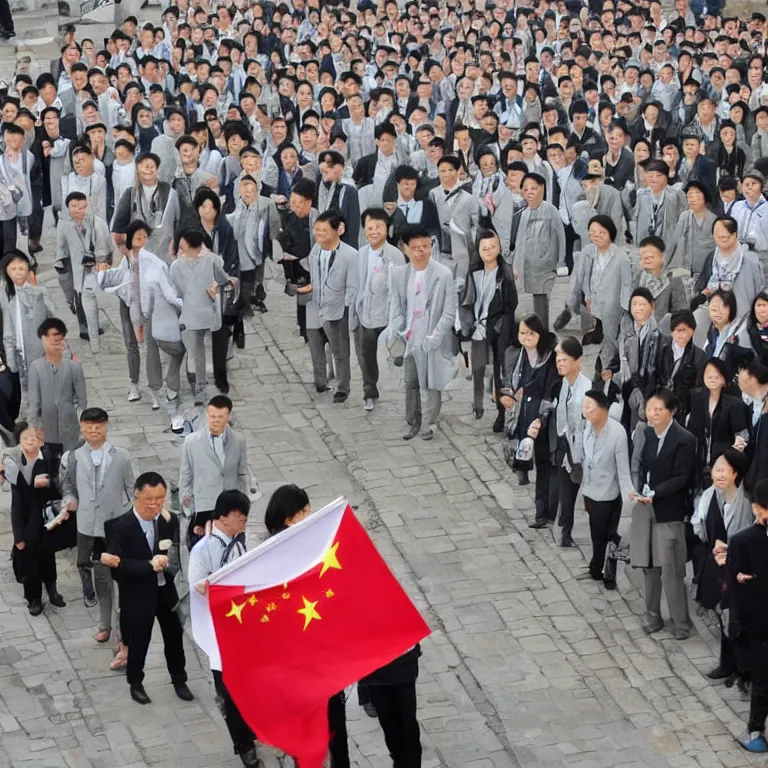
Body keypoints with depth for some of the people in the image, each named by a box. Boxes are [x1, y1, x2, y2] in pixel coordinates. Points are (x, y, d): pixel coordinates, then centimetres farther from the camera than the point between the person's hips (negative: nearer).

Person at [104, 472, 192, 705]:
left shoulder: (169, 520, -7)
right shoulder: (121, 526, -21)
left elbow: (176, 559, -6)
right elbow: (117, 564, -28)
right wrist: (149, 565, -34)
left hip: (166, 590, 4)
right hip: (137, 594, -4)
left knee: (174, 637, 18)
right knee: (138, 641, 12)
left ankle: (179, 680, 39)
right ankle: (136, 684, 35)